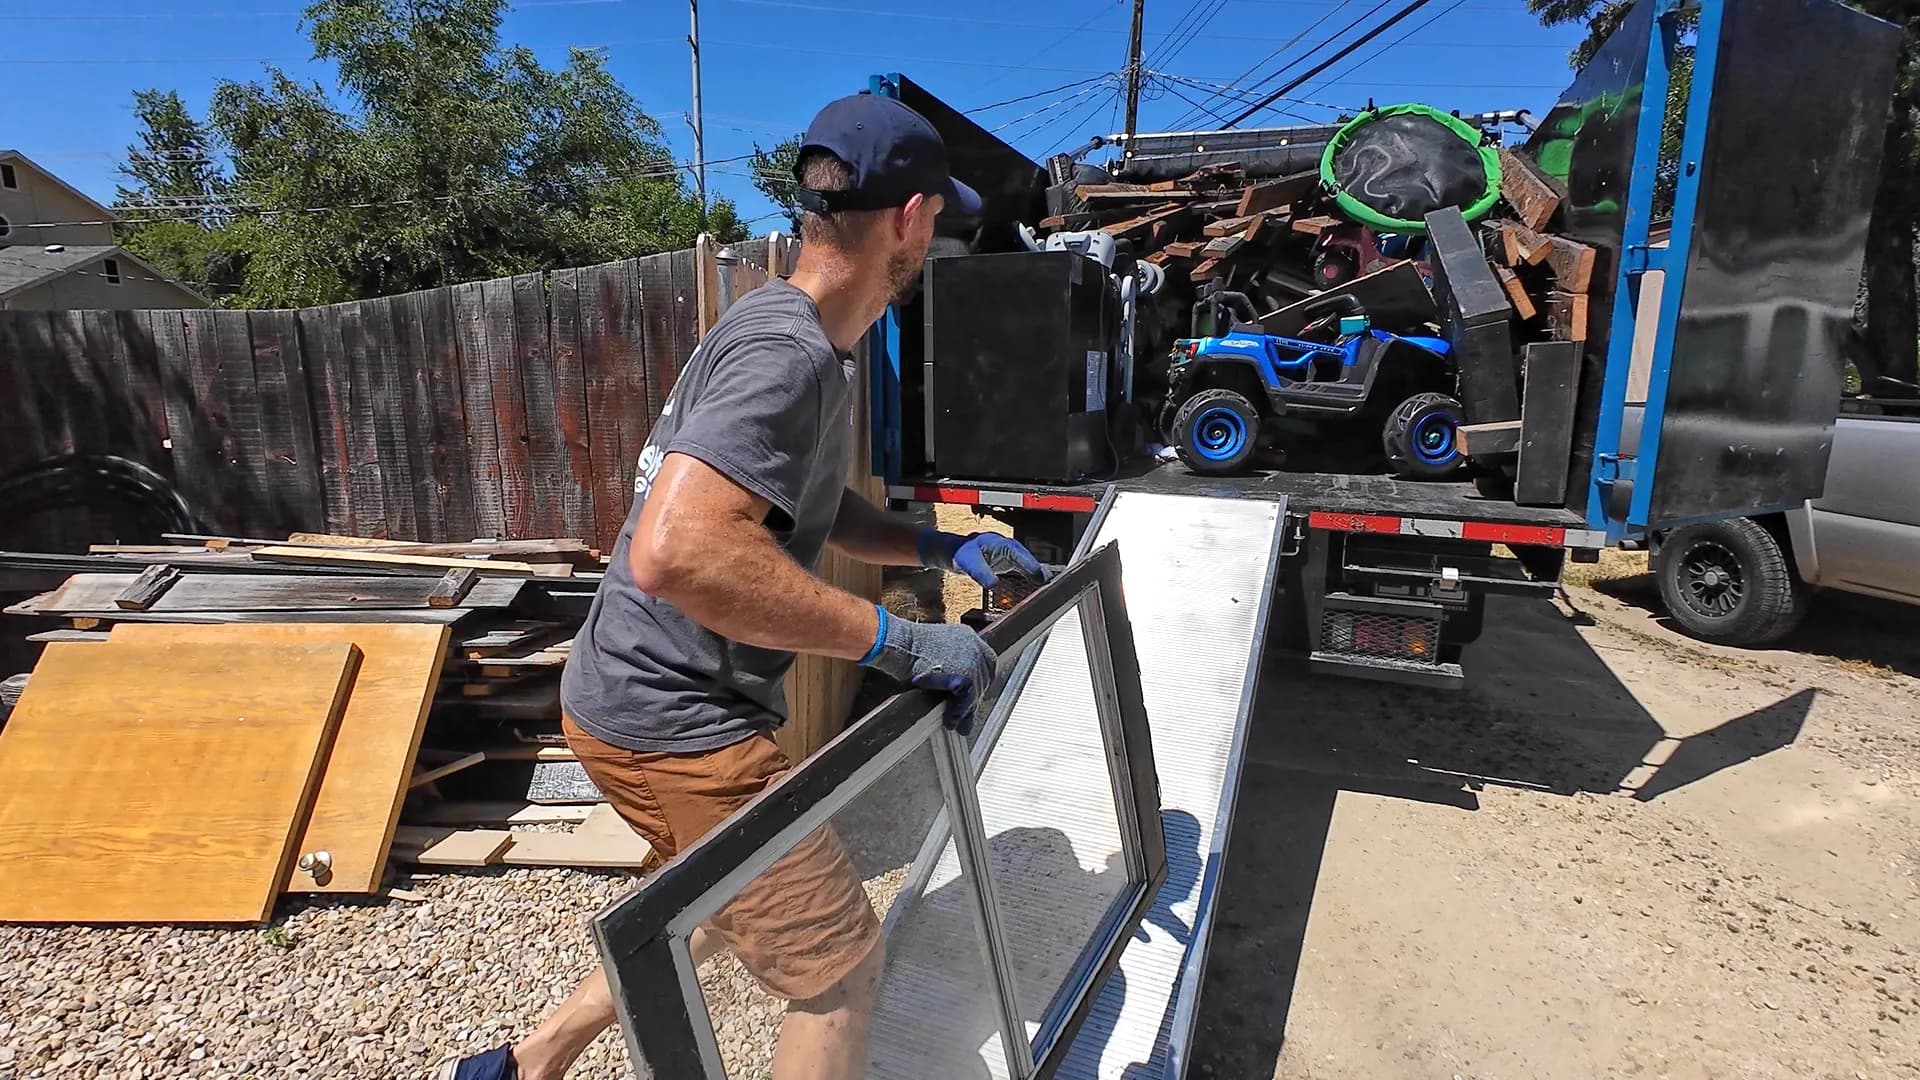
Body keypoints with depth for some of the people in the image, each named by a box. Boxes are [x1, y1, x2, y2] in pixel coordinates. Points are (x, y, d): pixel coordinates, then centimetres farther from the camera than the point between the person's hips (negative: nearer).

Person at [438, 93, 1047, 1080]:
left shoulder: (802, 340, 10)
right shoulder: (785, 353, -23)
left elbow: (812, 509, 22)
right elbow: (674, 553, -36)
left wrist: (937, 548, 9)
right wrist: (893, 640, -31)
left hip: (641, 701, 10)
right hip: (674, 726, -10)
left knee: (732, 906, 29)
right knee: (841, 968, 4)